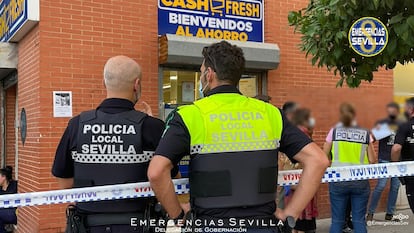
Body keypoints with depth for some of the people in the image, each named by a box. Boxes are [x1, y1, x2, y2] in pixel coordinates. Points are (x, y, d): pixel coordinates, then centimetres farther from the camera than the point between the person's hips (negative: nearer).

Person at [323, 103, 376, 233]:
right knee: (359, 220, 7)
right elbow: (372, 160, 3)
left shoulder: (334, 132, -1)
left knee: (337, 220, 5)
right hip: (360, 181, 1)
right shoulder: (365, 134, 1)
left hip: (338, 180, 0)